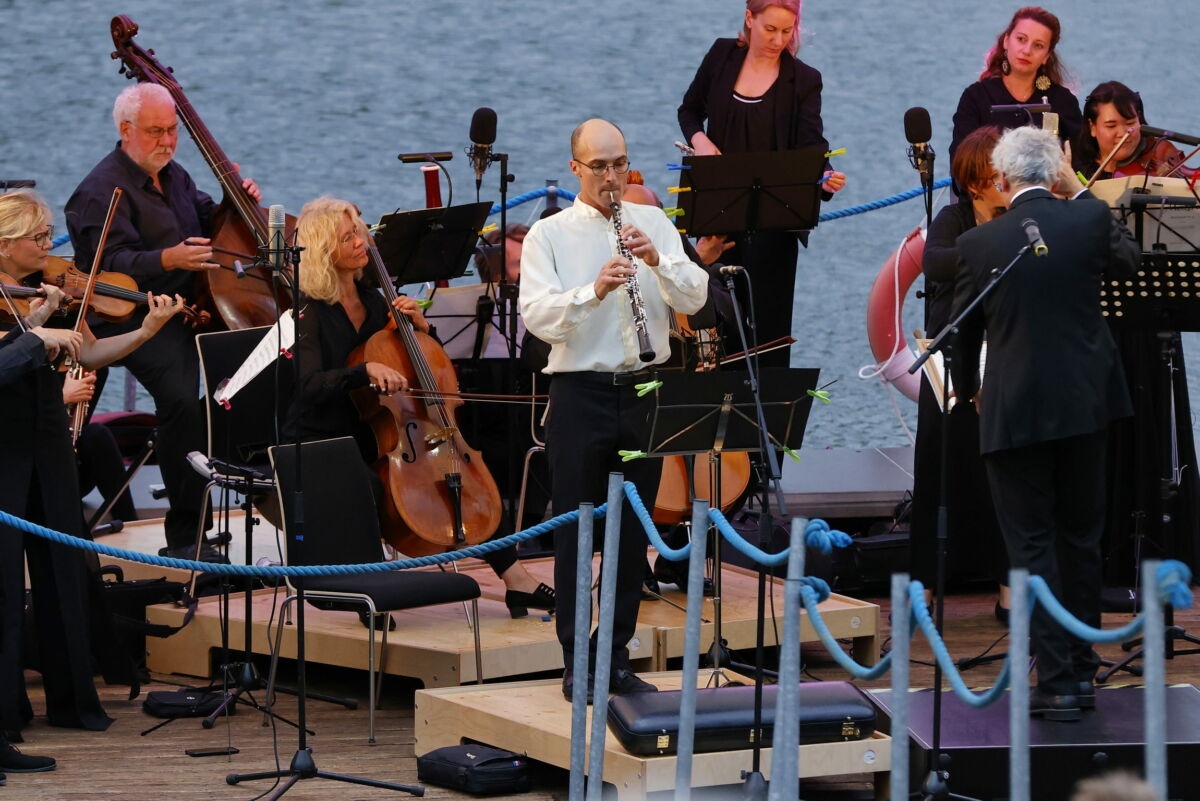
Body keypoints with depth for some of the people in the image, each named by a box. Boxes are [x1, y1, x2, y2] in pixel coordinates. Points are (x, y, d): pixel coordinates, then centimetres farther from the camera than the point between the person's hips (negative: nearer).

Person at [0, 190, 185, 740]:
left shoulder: (51, 290, 7)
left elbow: (89, 355, 0)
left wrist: (147, 330, -11)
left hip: (47, 443, 6)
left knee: (61, 570, 10)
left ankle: (70, 699, 18)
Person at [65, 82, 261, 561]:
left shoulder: (172, 176, 21)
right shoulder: (103, 192, -8)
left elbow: (205, 224, 33)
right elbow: (111, 263, -19)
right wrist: (168, 259, -35)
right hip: (137, 319, -8)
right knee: (182, 398, -31)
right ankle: (185, 534, -25)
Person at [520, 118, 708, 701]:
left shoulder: (654, 225, 10)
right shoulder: (548, 235, 0)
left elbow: (694, 299, -1)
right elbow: (538, 316, -13)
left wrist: (657, 260, -18)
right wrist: (594, 290, -28)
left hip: (643, 391, 3)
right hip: (580, 395, -3)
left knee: (634, 532, 8)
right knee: (576, 532, -1)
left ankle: (617, 658, 16)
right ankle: (576, 663, 5)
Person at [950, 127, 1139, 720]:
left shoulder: (978, 244, -10)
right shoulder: (1090, 219, -6)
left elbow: (963, 331, 3)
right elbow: (1127, 261, 17)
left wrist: (968, 390, 22)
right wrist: (1080, 193, 18)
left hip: (1014, 411, -3)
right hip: (1084, 404, 3)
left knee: (1032, 548, 2)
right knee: (1080, 538, 17)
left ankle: (1056, 681, -3)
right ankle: (1082, 668, 24)